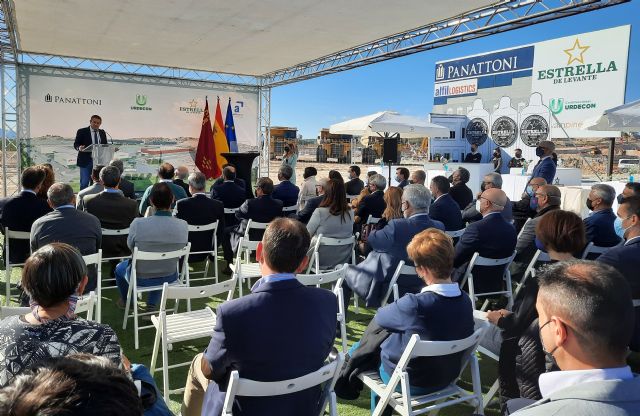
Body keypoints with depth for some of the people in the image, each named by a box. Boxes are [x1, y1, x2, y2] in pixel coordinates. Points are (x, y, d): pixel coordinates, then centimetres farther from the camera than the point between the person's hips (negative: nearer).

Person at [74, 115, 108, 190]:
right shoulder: (82, 131, 1)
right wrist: (79, 147, -24)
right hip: (86, 161, -4)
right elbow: (75, 144, -1)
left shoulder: (102, 133, 14)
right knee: (84, 183, -4)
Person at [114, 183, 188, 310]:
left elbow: (130, 246, -6)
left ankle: (127, 301, 56)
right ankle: (152, 304, 39)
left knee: (120, 268, 33)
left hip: (141, 278, -1)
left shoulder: (137, 223, -26)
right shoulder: (183, 225, -21)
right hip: (169, 278, 2)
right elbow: (179, 251, -4)